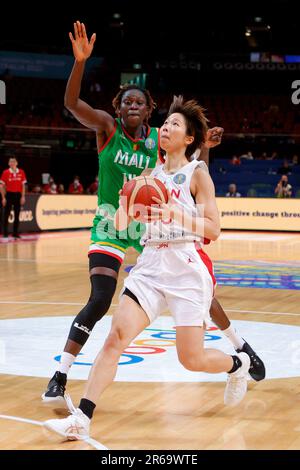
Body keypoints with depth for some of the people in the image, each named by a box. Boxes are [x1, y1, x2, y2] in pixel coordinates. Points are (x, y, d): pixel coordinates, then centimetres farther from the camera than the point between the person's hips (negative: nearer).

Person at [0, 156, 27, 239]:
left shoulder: (21, 172, 3)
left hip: (18, 195, 3)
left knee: (17, 215, 6)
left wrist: (23, 196, 1)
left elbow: (23, 185, 8)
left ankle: (15, 233, 14)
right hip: (9, 194, -3)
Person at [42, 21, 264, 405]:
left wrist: (205, 147, -14)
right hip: (111, 225, -2)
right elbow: (71, 103, -24)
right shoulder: (107, 127, -7)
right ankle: (59, 378, -8)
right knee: (99, 302, -18)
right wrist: (80, 61, -39)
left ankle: (241, 347, 27)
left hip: (152, 225, 3)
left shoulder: (160, 140, -1)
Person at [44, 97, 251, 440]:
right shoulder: (152, 174, 13)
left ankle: (238, 364, 32)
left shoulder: (197, 174, -1)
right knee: (115, 337, -12)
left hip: (187, 270, -4)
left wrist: (175, 215, -19)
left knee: (191, 359, -1)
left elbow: (213, 230, -7)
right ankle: (81, 419, -13)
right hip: (150, 266, 4)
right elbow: (121, 224, 13)